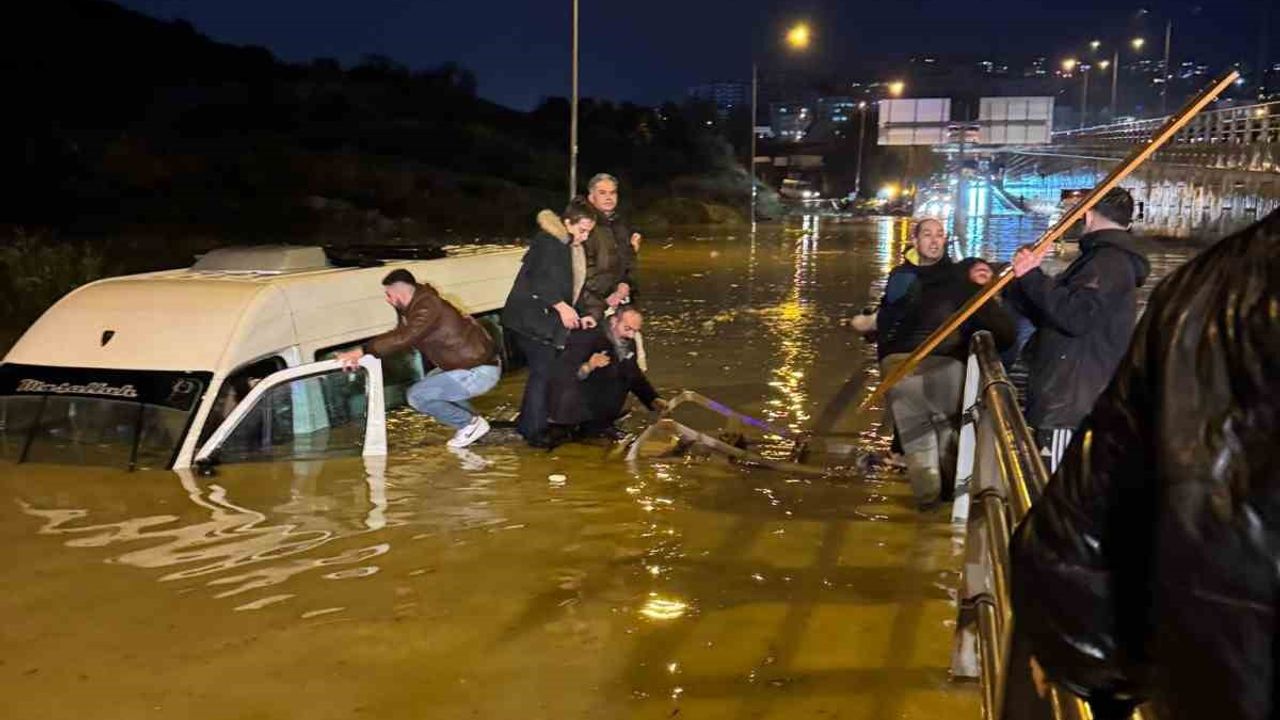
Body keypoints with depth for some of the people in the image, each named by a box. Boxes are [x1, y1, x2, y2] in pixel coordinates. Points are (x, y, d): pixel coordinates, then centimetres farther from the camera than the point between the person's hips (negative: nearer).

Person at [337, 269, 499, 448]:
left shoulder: (428, 308, -21)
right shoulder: (418, 304, 9)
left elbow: (402, 339, -32)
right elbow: (398, 335, 12)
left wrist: (362, 351, -28)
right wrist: (362, 355, 0)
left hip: (480, 372, -10)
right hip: (472, 364, 10)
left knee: (416, 396, -12)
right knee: (429, 383, 30)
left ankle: (471, 423, 0)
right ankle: (471, 420, 21)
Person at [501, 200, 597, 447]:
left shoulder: (574, 250, 17)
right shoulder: (548, 242, -13)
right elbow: (538, 280, -22)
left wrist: (577, 317, 13)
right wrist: (561, 306, -25)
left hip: (546, 321, 9)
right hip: (530, 318, -9)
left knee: (543, 371, 9)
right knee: (543, 370, -10)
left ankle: (527, 423, 19)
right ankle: (534, 430, -5)